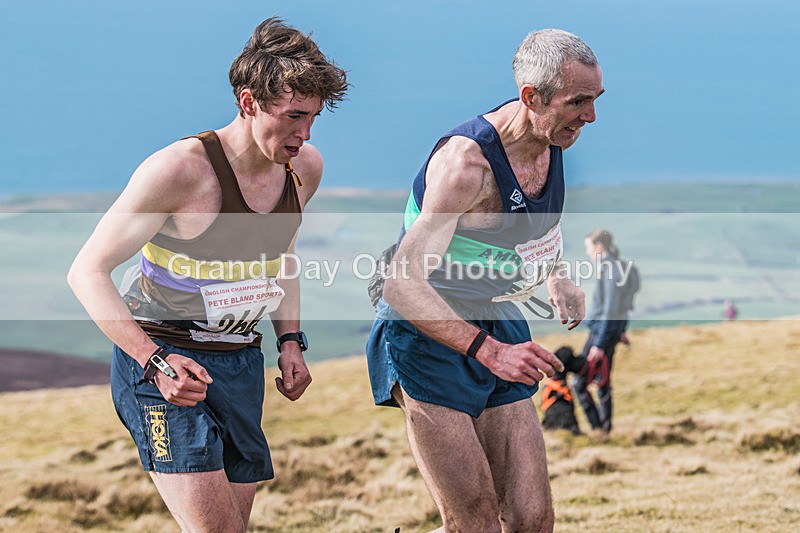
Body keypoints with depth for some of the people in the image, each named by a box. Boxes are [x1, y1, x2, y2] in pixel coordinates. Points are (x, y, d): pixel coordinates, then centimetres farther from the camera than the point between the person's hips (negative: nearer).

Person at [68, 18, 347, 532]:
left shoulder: (305, 168, 0)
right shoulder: (180, 169, -21)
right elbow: (88, 272, -18)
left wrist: (290, 341, 9)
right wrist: (154, 362, -28)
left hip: (242, 363, 7)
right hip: (162, 361, -7)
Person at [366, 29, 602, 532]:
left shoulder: (549, 139, 0)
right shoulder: (467, 161, -25)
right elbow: (403, 286, -32)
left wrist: (558, 278, 14)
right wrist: (491, 353, -39)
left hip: (499, 329, 8)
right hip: (429, 338, -7)